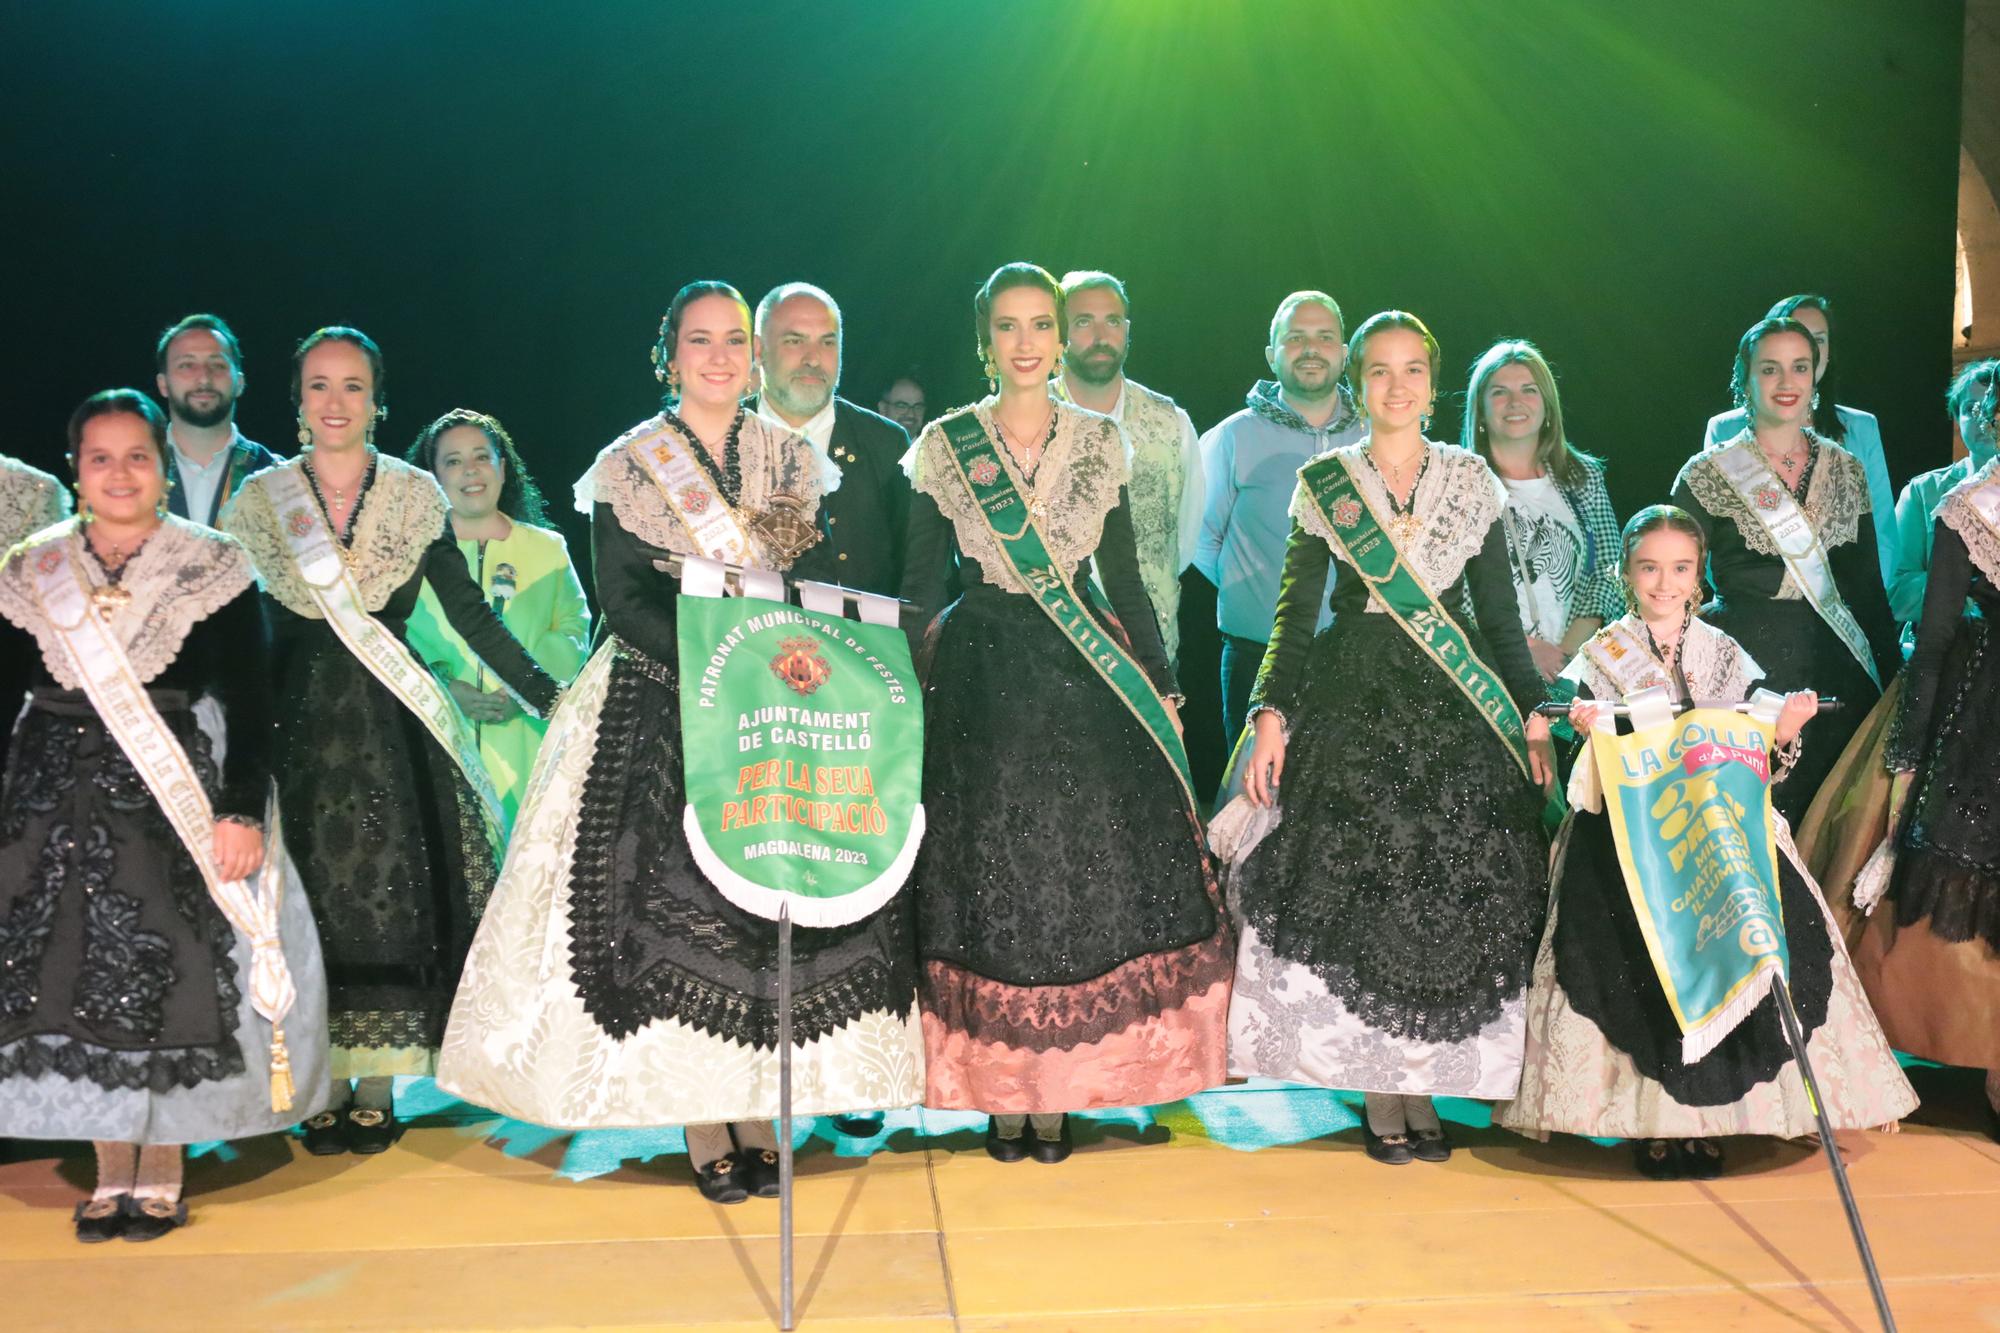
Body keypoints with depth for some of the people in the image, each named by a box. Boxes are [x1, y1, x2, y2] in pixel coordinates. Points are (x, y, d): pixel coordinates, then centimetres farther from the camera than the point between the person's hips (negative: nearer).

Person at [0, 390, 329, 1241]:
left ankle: (160, 1174, 11)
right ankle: (110, 1173, 15)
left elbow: (249, 702, -4)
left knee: (168, 981, -4)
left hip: (175, 802, -3)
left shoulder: (214, 569, -1)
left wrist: (241, 813, -12)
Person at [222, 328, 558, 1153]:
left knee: (391, 898, 0)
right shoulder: (260, 499, 5)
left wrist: (549, 698, -4)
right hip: (297, 723, 0)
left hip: (393, 725, 0)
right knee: (312, 903, 1)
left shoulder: (416, 497, 3)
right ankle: (325, 1091, 11)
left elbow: (469, 613, 2)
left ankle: (376, 1089, 10)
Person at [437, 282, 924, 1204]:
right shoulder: (627, 467, 1)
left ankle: (761, 1117, 6)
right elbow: (622, 600, -7)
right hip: (662, 710, -3)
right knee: (678, 903, -6)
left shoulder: (791, 457, 11)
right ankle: (706, 1129, 2)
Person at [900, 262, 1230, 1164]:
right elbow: (923, 584, 4)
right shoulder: (943, 444, 3)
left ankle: (1059, 1089, 10)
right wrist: (914, 686, -4)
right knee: (988, 876, 1)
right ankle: (1000, 1092, 11)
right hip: (979, 682, -1)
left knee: (1087, 872, -1)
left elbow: (1124, 578, 10)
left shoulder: (1100, 442, 7)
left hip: (1085, 680, 2)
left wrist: (1162, 686, 6)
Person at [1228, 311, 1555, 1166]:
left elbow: (1499, 611, 10)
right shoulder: (1322, 483, 5)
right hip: (1352, 704, -1)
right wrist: (1271, 714, -7)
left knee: (1450, 896, -1)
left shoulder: (1473, 482, 8)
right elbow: (1296, 610, 3)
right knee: (1358, 892, -5)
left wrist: (1531, 712, 3)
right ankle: (1378, 1093, 5)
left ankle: (1424, 1085, 9)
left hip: (1455, 710, 2)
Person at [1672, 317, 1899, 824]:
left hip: (1838, 674, 4)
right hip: (1747, 676, -3)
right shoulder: (1707, 475, -1)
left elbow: (1869, 585, 12)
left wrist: (1893, 679, 9)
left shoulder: (1845, 470, 10)